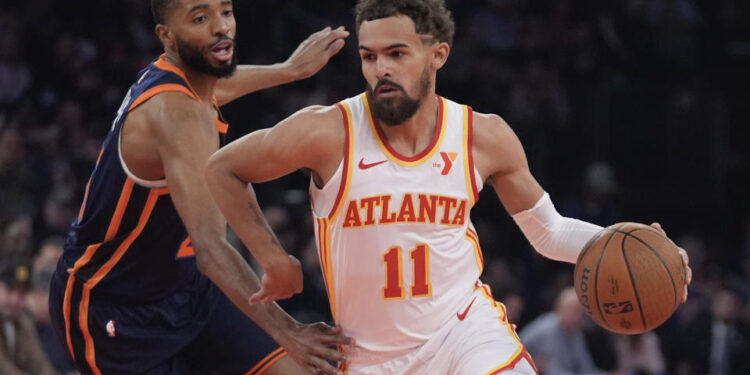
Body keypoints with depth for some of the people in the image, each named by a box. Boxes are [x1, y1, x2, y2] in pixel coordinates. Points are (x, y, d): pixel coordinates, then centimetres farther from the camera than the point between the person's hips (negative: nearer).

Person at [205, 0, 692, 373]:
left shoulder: (485, 138, -5)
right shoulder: (328, 134, -14)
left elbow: (550, 232, 8)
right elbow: (222, 170, 0)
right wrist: (273, 259, 0)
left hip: (466, 328, 0)